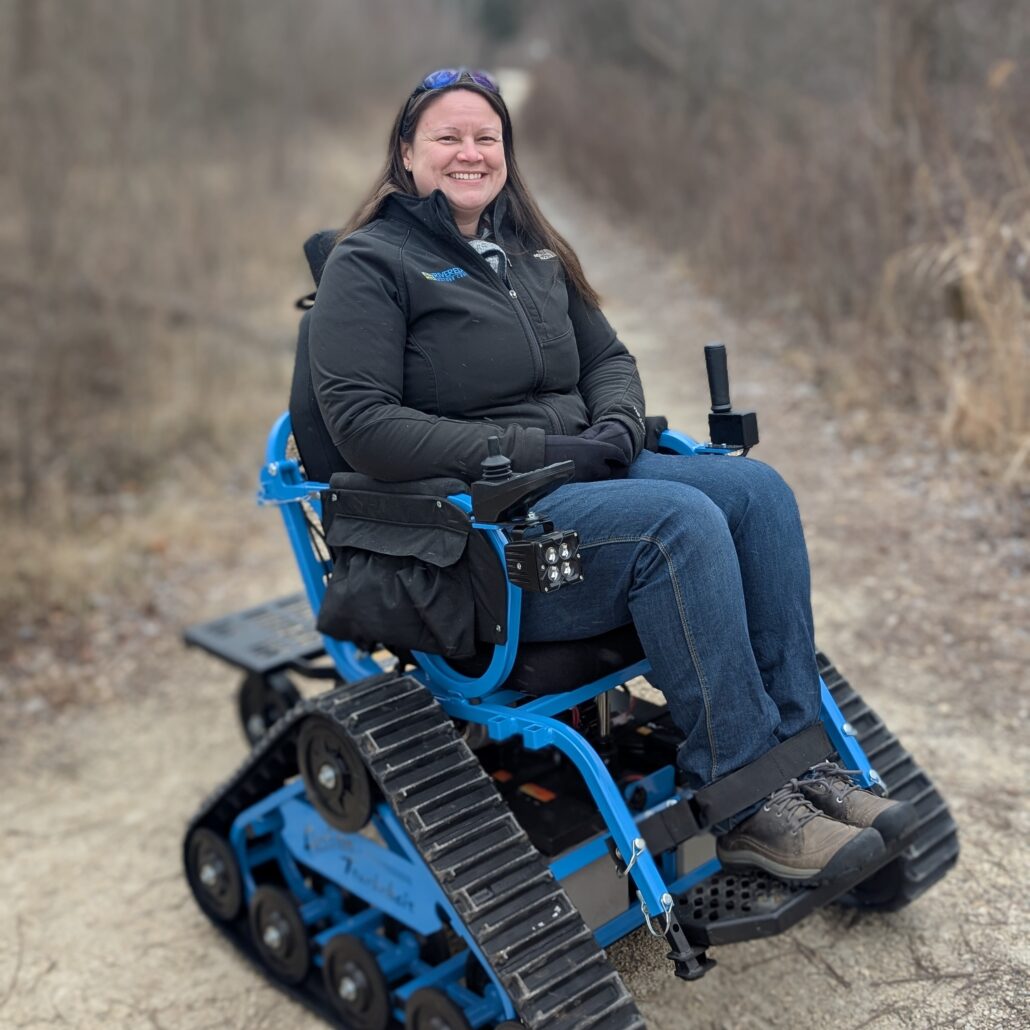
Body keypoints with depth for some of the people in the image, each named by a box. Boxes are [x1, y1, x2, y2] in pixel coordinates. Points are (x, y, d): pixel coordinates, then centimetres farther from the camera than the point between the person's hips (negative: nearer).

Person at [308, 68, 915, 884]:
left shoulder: (532, 252, 20)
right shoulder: (370, 264, -3)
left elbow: (608, 356, 24)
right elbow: (364, 425, -15)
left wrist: (617, 427, -2)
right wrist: (530, 451, -19)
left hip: (584, 473, 7)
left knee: (758, 490, -15)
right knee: (680, 522, -29)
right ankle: (744, 807, -20)